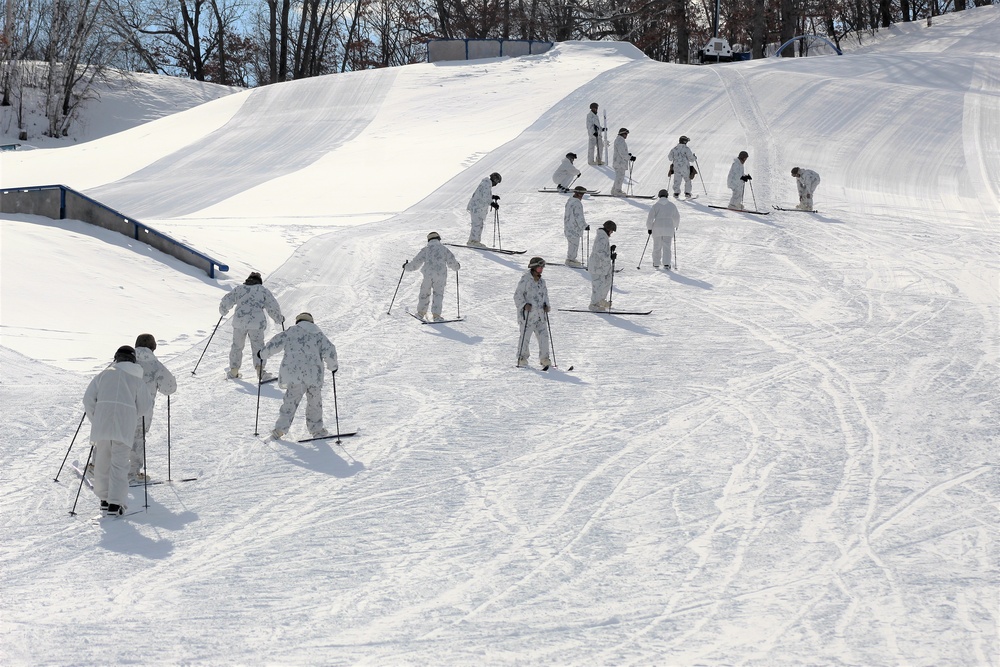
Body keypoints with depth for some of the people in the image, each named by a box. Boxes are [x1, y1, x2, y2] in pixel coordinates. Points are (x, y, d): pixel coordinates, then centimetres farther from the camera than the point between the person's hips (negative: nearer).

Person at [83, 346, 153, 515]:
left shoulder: (104, 374, 16)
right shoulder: (137, 379, 14)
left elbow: (88, 398, 10)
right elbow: (145, 408, 11)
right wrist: (137, 414, 33)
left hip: (102, 423, 1)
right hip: (124, 425, -1)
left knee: (102, 461, 13)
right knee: (119, 463, -2)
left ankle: (104, 498, 18)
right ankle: (115, 503, -11)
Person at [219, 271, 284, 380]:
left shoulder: (240, 289, 15)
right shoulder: (263, 290, 10)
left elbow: (227, 301, 14)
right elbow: (273, 307, 6)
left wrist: (223, 311, 35)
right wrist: (279, 319, 22)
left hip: (239, 322, 2)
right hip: (256, 322, -2)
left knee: (237, 346, 17)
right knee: (258, 347, 0)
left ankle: (233, 371, 22)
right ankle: (260, 372, -12)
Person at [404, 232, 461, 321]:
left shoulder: (425, 249, 8)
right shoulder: (444, 249, 9)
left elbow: (416, 262, 7)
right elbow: (452, 262, 11)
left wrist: (406, 266, 23)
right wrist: (457, 266, 33)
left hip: (428, 275, 0)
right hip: (441, 275, 0)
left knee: (424, 293, 16)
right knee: (438, 294, 4)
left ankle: (421, 312, 25)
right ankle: (436, 315, -8)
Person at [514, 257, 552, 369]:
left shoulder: (541, 281, 12)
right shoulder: (525, 279, -9)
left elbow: (545, 295, 22)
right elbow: (518, 295, -9)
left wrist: (546, 305, 5)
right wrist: (524, 305, -23)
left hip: (540, 314, 6)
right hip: (527, 313, -6)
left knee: (543, 335, -1)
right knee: (525, 336, -1)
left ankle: (544, 358, 7)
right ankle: (522, 358, 14)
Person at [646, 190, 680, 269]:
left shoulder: (655, 206, -2)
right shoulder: (672, 205, 5)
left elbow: (650, 217, -7)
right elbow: (677, 217, 16)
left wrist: (649, 228, 4)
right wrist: (676, 226, 32)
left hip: (657, 228, -1)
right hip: (669, 228, 1)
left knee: (657, 247, 12)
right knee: (667, 247, 1)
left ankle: (656, 264, 21)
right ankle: (666, 264, -13)